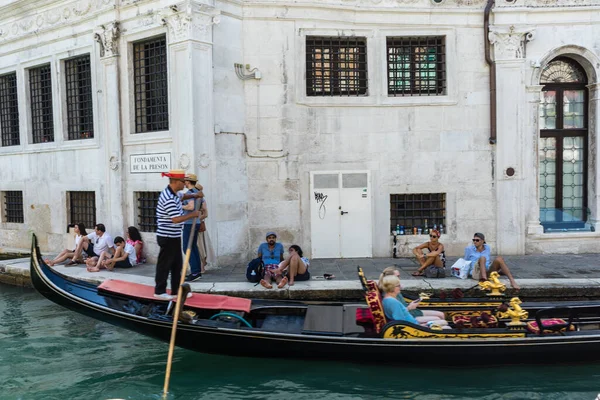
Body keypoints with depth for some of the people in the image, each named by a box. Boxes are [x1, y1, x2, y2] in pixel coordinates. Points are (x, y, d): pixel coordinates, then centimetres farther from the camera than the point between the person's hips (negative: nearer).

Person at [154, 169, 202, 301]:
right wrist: (192, 215, -19)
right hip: (167, 237, -10)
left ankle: (176, 291, 23)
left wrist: (193, 195, 13)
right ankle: (159, 291, 16)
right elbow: (176, 219, -29)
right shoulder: (169, 199, -24)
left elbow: (181, 196, 31)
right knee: (164, 264, 3)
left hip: (174, 236, 10)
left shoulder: (173, 193, 7)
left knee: (177, 263, 14)